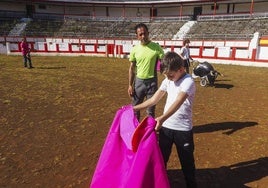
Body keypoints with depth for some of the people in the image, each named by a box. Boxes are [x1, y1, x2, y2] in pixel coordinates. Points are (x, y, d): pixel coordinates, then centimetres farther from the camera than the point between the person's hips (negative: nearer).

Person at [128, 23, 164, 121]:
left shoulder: (156, 47, -7)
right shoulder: (135, 49, 0)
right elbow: (132, 69, 5)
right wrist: (130, 85, 1)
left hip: (152, 81, -2)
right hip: (139, 81, 2)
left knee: (151, 109, 11)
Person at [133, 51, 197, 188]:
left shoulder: (188, 82, -18)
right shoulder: (167, 81, 3)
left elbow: (177, 103, -33)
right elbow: (154, 99, 7)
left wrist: (162, 118, -47)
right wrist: (134, 108, 4)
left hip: (183, 129, -6)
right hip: (166, 126, 6)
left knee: (187, 161, 12)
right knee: (161, 157, 20)